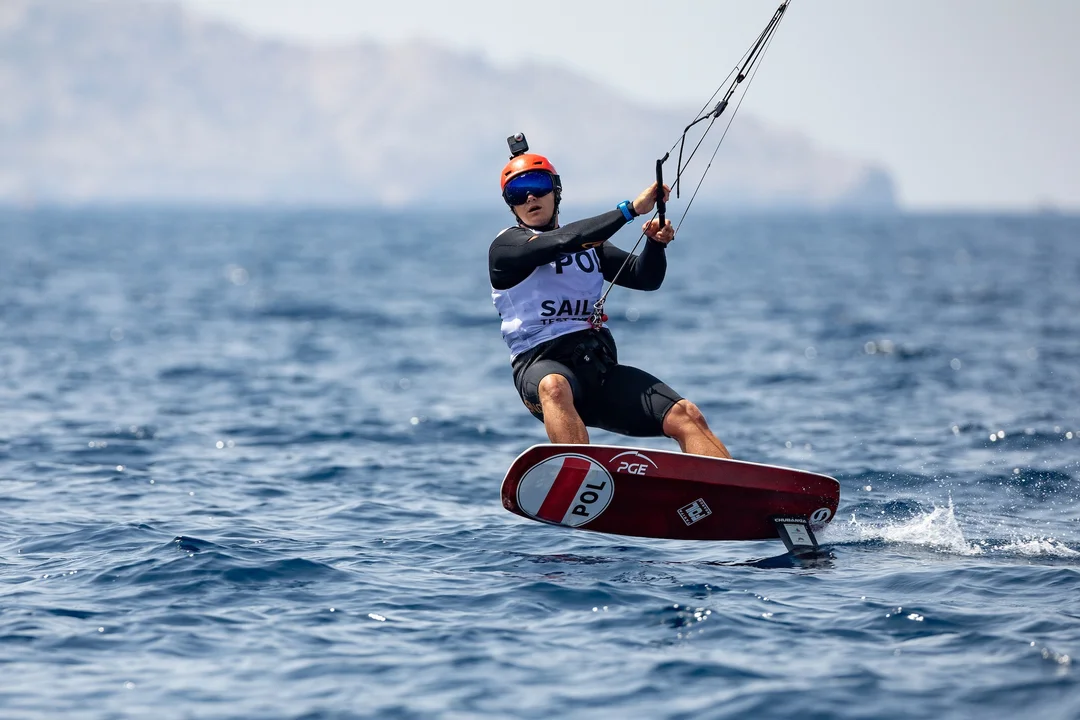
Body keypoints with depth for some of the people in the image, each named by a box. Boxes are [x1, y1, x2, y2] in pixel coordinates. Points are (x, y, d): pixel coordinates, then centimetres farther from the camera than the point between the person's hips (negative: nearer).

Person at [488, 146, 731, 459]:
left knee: (686, 415, -14)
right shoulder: (506, 246, 4)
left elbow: (646, 278, 19)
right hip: (542, 365, -6)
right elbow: (563, 241, -13)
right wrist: (631, 209, -14)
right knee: (554, 386, -42)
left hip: (601, 365, 6)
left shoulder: (589, 244, 24)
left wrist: (656, 243, -2)